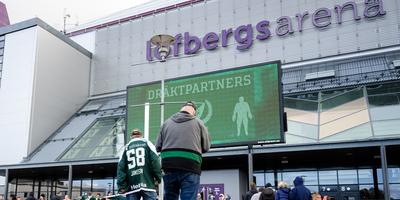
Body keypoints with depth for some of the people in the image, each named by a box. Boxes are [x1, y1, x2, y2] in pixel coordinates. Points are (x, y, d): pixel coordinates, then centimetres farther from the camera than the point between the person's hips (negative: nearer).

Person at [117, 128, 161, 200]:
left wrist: (121, 185, 5)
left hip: (131, 187, 2)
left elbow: (121, 167, 8)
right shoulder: (147, 143, 12)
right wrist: (158, 178, 2)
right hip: (147, 184, -2)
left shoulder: (126, 148, 16)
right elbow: (155, 160, -2)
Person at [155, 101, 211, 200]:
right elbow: (206, 147, 8)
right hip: (190, 166, -3)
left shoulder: (166, 123, 13)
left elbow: (158, 146, 11)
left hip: (168, 166, 3)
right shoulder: (198, 122, 6)